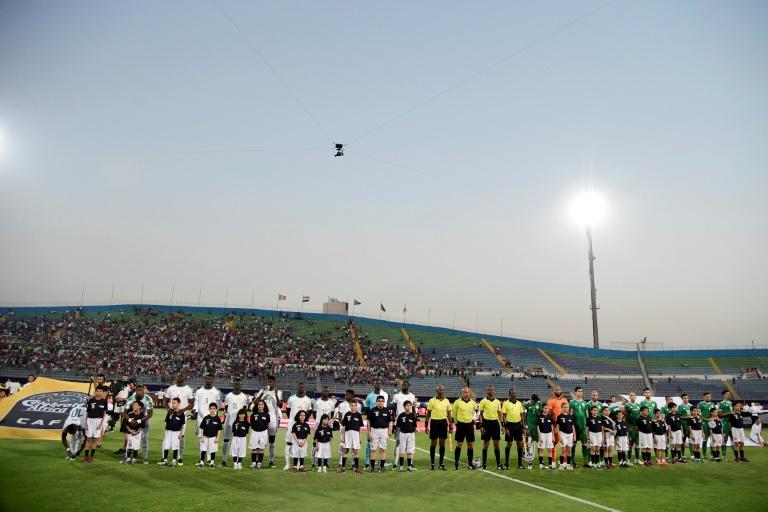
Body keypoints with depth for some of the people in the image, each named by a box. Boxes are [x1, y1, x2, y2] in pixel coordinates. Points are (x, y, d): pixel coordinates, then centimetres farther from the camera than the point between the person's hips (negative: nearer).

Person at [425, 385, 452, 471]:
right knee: (433, 443, 2)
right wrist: (426, 425, -4)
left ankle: (441, 463, 16)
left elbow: (449, 414, 12)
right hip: (434, 422, -3)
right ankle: (432, 463, 11)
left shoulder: (447, 401, 6)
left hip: (443, 422, 3)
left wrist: (451, 425, 7)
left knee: (442, 443, 7)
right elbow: (428, 413, 0)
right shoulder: (432, 400, -3)